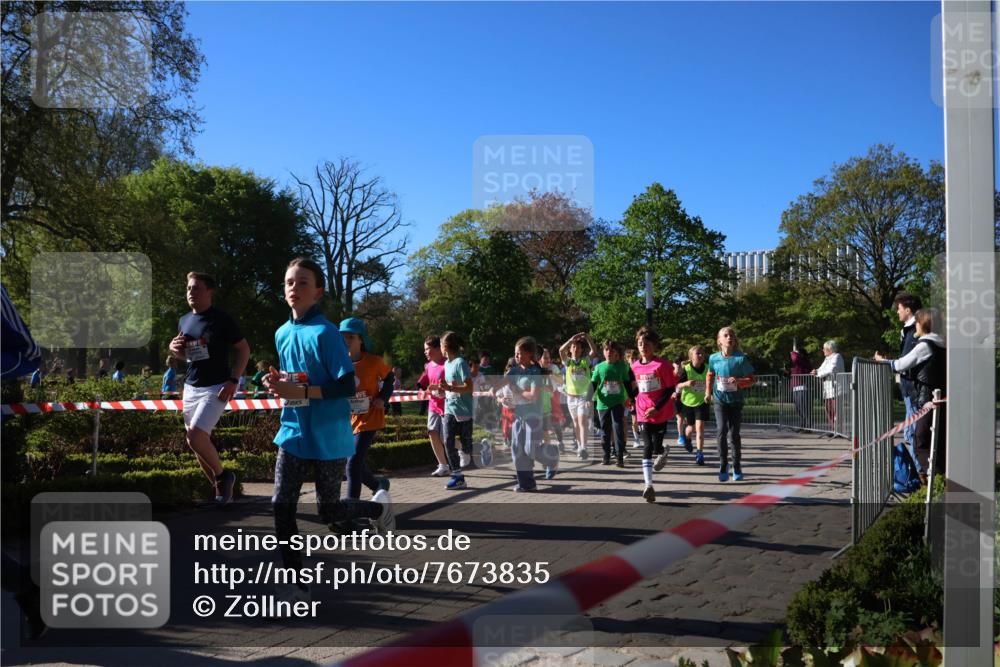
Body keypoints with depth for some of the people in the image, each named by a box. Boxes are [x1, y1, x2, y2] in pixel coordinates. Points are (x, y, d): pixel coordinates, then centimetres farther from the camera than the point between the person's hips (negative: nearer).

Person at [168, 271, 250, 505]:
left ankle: (223, 476, 3)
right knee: (197, 441, 8)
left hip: (215, 388, -7)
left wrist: (233, 381, -16)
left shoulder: (221, 320, -10)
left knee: (195, 436, -20)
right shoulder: (184, 321, 10)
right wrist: (174, 348, -1)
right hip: (190, 387, 7)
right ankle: (220, 488, 22)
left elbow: (244, 349, -7)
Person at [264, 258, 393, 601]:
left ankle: (379, 506, 34)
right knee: (281, 506, -3)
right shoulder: (282, 333, 8)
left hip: (329, 439, -6)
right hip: (294, 433, 6)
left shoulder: (326, 333, -15)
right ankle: (296, 583, 10)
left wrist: (301, 391, -25)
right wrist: (279, 382, -2)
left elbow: (347, 386, -18)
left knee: (330, 514, 4)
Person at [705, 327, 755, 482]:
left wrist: (738, 381, -23)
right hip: (720, 400, 1)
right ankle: (723, 466, -2)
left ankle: (737, 467, 19)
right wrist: (708, 392, 12)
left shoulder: (741, 358, -9)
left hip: (736, 401, -1)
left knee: (734, 433, 3)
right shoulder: (714, 358, -1)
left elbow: (751, 380, -5)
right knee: (722, 431, -12)